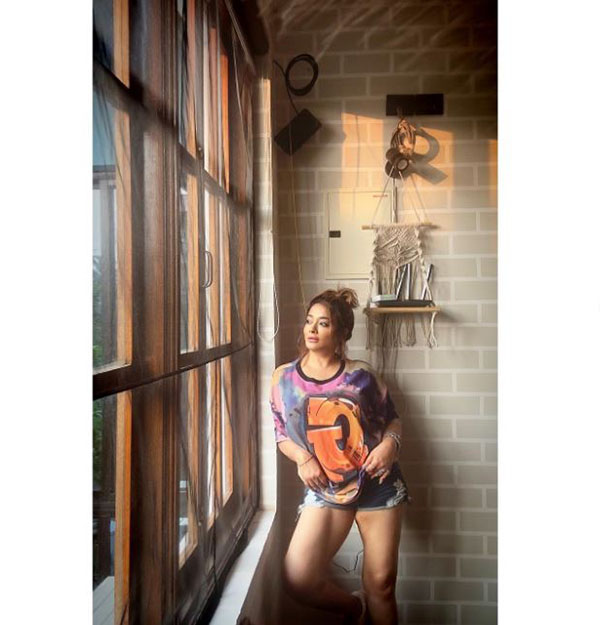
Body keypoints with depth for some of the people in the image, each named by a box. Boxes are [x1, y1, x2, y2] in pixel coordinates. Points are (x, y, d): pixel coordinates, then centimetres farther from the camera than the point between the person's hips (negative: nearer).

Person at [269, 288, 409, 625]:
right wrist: (303, 458, -11)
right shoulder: (284, 378, -1)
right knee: (298, 580, -8)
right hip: (325, 490, 1)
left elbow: (393, 419, 6)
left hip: (378, 484, 0)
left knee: (381, 583, 8)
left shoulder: (361, 374, -3)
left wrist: (390, 443, -14)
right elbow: (282, 434, 7)